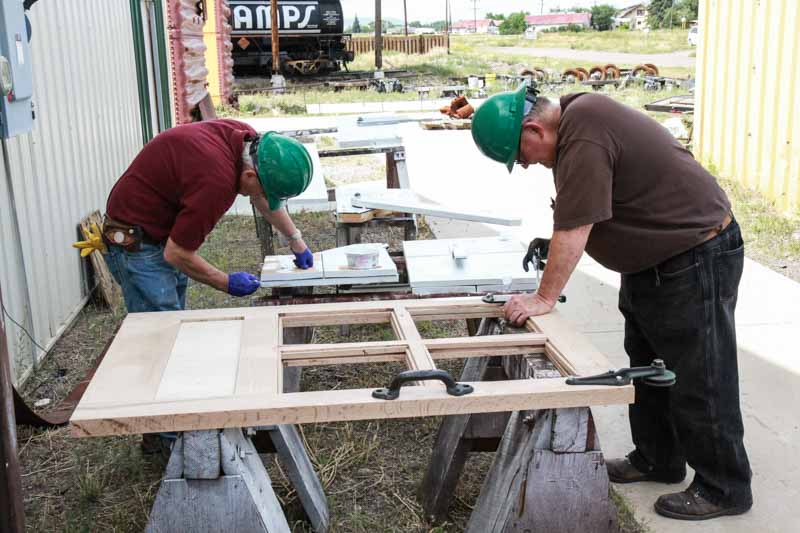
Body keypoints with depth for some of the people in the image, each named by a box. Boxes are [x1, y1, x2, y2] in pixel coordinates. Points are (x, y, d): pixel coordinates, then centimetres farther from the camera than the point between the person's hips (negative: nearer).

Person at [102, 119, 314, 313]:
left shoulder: (248, 139, -9)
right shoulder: (218, 182, -35)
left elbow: (265, 199, 14)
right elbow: (176, 254, -25)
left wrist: (295, 238, 19)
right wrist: (227, 283, -11)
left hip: (167, 231, 9)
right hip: (136, 244, -9)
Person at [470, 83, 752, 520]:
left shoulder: (584, 138, -29)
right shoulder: (575, 112, 2)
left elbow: (573, 231, -26)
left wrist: (544, 298, -17)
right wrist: (556, 246, -1)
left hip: (695, 259, -10)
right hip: (651, 259, 10)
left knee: (698, 381, 0)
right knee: (646, 367, 18)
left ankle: (724, 490, 14)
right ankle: (657, 460, 33)